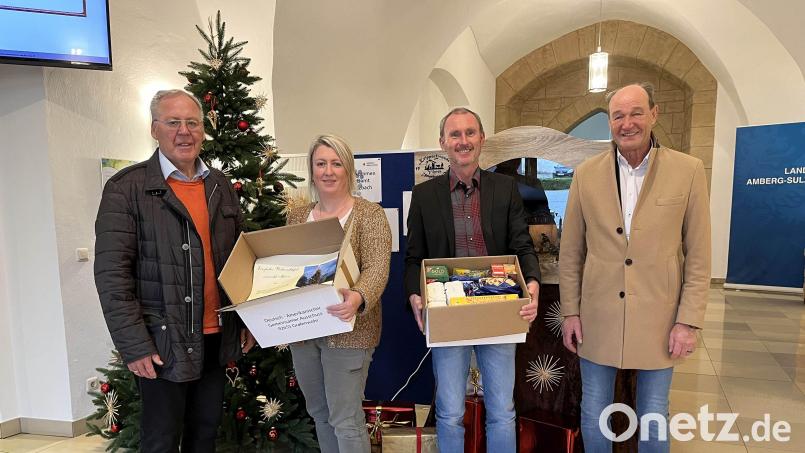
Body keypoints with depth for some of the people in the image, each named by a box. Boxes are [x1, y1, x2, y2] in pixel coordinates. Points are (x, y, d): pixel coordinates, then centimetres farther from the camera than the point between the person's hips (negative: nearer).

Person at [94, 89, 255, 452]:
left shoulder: (220, 186, 8)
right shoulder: (126, 188, -8)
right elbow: (111, 274, -12)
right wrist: (134, 345, -14)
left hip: (217, 337, 5)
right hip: (161, 343, -4)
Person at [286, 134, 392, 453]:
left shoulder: (369, 214, -7)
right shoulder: (297, 216, 9)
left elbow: (377, 268, -18)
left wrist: (358, 297, -38)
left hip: (347, 330, -5)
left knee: (346, 420, 1)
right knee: (319, 414, 19)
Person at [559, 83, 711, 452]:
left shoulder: (688, 171, -5)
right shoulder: (586, 174, -1)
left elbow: (698, 257, -2)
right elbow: (570, 252, 3)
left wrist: (688, 321, -6)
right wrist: (570, 312, 2)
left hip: (658, 319, -1)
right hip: (597, 317, 1)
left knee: (654, 421, 15)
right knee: (593, 414, 15)